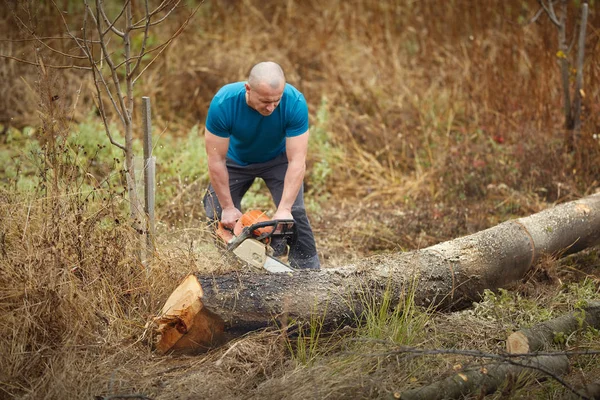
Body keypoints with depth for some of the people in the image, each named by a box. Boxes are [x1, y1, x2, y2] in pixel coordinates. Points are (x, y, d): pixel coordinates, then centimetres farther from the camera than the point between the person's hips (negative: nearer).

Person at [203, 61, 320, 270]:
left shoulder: (295, 102, -36)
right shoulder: (223, 103, -37)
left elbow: (297, 161, -33)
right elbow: (216, 159, -28)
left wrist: (284, 210, -39)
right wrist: (228, 207, -25)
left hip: (277, 159, 0)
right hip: (235, 161, 1)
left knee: (295, 213, -15)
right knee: (216, 216, -5)